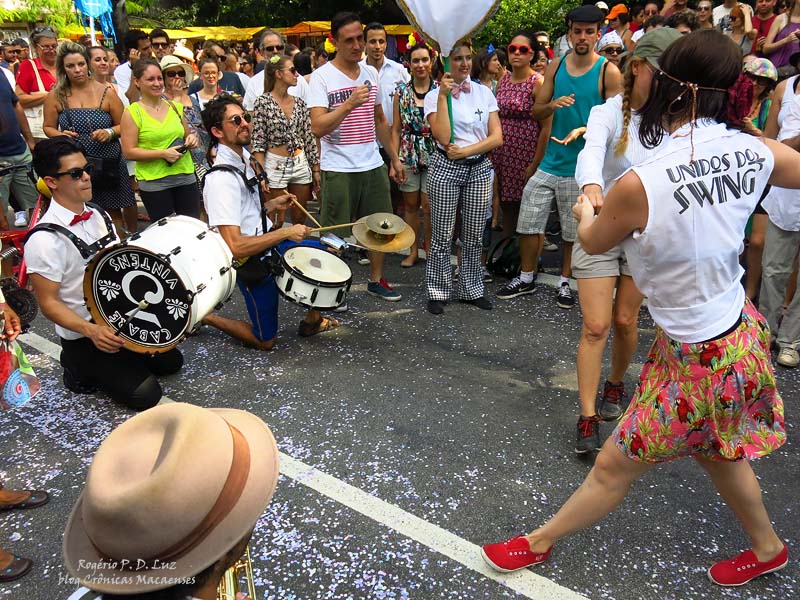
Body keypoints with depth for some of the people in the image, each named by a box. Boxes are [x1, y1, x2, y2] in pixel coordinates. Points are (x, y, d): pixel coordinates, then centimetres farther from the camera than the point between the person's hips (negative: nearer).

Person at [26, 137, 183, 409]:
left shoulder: (97, 214, 0)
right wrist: (91, 330, -34)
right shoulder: (44, 239, -24)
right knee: (145, 395, -12)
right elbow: (48, 302, -20)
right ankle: (79, 368, 8)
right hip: (83, 336, -7)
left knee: (171, 361, 11)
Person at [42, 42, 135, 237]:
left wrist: (109, 132, -15)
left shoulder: (106, 92, 2)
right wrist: (60, 135, -10)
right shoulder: (56, 95, 4)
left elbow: (123, 125, 5)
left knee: (113, 212, 2)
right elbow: (48, 127, 12)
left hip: (108, 163, -1)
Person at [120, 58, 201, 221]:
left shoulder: (175, 107, 11)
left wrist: (192, 139, 1)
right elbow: (129, 152, -8)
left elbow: (188, 135, 25)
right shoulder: (132, 113, -2)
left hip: (185, 176, 4)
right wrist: (163, 154, -16)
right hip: (154, 182, -4)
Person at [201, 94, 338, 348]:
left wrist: (272, 204, 5)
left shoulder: (243, 158, 4)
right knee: (265, 341, 3)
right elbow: (235, 247, -32)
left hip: (268, 242, 9)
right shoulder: (221, 179, -27)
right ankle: (205, 317, 21)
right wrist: (286, 232, -26)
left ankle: (312, 321, 28)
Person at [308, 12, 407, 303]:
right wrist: (350, 103, -30)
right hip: (338, 169, -6)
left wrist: (394, 158, 18)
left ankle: (376, 280, 31)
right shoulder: (322, 76, -9)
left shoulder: (371, 73, 9)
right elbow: (317, 127, -19)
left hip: (374, 166, 6)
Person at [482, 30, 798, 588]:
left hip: (700, 360, -7)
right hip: (738, 328, 7)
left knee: (614, 466, 11)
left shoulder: (639, 185, -28)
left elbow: (593, 242, -6)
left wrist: (586, 209, 16)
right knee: (714, 453, 29)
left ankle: (538, 541, 31)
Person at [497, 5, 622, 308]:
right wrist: (552, 105, -13)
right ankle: (527, 279, 25)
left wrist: (584, 129, -22)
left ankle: (565, 282, 28)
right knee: (528, 223, 6)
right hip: (551, 161, 3)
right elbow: (536, 112, 9)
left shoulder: (609, 72, -5)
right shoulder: (555, 67, 6)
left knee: (575, 231, 8)